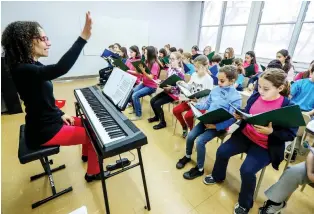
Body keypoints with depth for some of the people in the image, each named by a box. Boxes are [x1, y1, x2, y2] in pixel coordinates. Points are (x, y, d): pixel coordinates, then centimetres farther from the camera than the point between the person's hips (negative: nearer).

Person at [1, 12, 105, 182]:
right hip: (43, 131, -9)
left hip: (49, 120, 9)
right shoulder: (23, 70, -26)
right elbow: (60, 69, -46)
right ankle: (93, 173, 17)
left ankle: (86, 154, 40)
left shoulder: (33, 66, 6)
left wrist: (61, 114, 3)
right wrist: (83, 37, -46)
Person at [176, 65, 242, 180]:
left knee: (200, 141, -20)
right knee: (190, 136, -4)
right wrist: (195, 105, -4)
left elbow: (232, 118, -17)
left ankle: (199, 169, 5)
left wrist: (216, 126, -25)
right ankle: (187, 156, 27)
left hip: (219, 125, -6)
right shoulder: (215, 89, 4)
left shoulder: (236, 97, -14)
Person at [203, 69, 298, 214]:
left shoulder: (288, 107, -18)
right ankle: (218, 176, 30)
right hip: (245, 135, 5)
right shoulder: (255, 96, -3)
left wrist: (271, 132, -32)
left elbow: (291, 134, -14)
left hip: (266, 146, -5)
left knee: (247, 170, -19)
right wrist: (239, 116, -10)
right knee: (222, 152, -2)